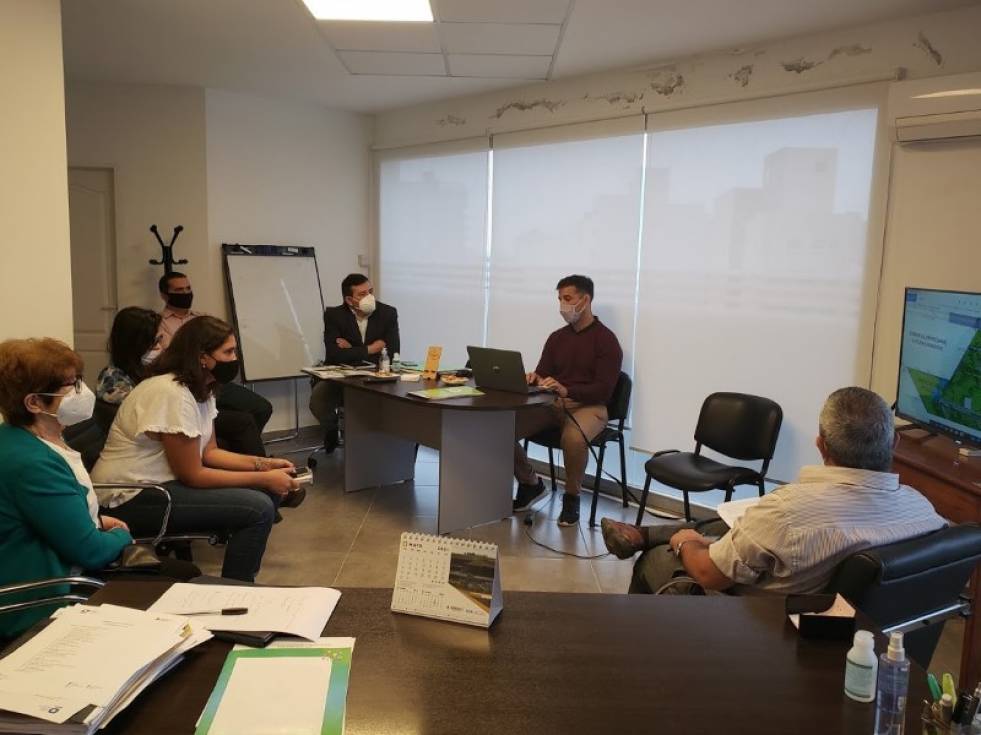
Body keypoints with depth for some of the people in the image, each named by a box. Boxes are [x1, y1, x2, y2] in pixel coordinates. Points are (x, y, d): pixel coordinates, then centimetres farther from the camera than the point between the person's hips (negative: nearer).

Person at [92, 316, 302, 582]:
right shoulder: (172, 394, -23)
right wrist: (263, 479, -17)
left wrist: (263, 465, -3)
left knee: (268, 493, 3)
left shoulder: (200, 389, 5)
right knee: (258, 509, -20)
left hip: (163, 482, 10)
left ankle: (238, 583, 18)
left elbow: (208, 452, 9)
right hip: (133, 499, -10)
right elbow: (193, 475, -21)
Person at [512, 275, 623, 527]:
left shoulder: (606, 340, -6)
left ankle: (572, 497, -12)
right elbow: (542, 374, 12)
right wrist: (534, 378, -14)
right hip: (551, 403, 5)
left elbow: (603, 390, -14)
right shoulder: (556, 337, 14)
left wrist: (566, 390, -29)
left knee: (573, 438, -40)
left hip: (589, 406, -5)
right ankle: (531, 484, 6)